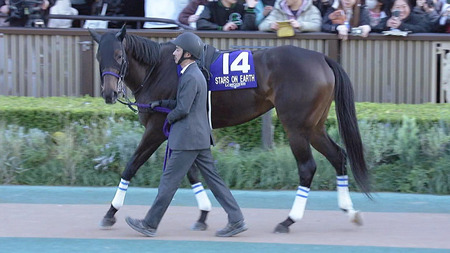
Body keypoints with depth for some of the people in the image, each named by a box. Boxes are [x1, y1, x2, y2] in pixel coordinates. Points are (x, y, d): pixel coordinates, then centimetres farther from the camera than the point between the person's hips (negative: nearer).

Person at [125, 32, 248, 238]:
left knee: (169, 180, -2)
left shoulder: (191, 77, -18)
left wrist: (169, 117, -2)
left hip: (187, 139, -10)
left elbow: (183, 109, -21)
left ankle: (150, 224, 5)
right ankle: (236, 220, 7)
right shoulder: (193, 74, 14)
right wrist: (161, 103, 11)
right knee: (212, 178, 9)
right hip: (199, 138, 10)